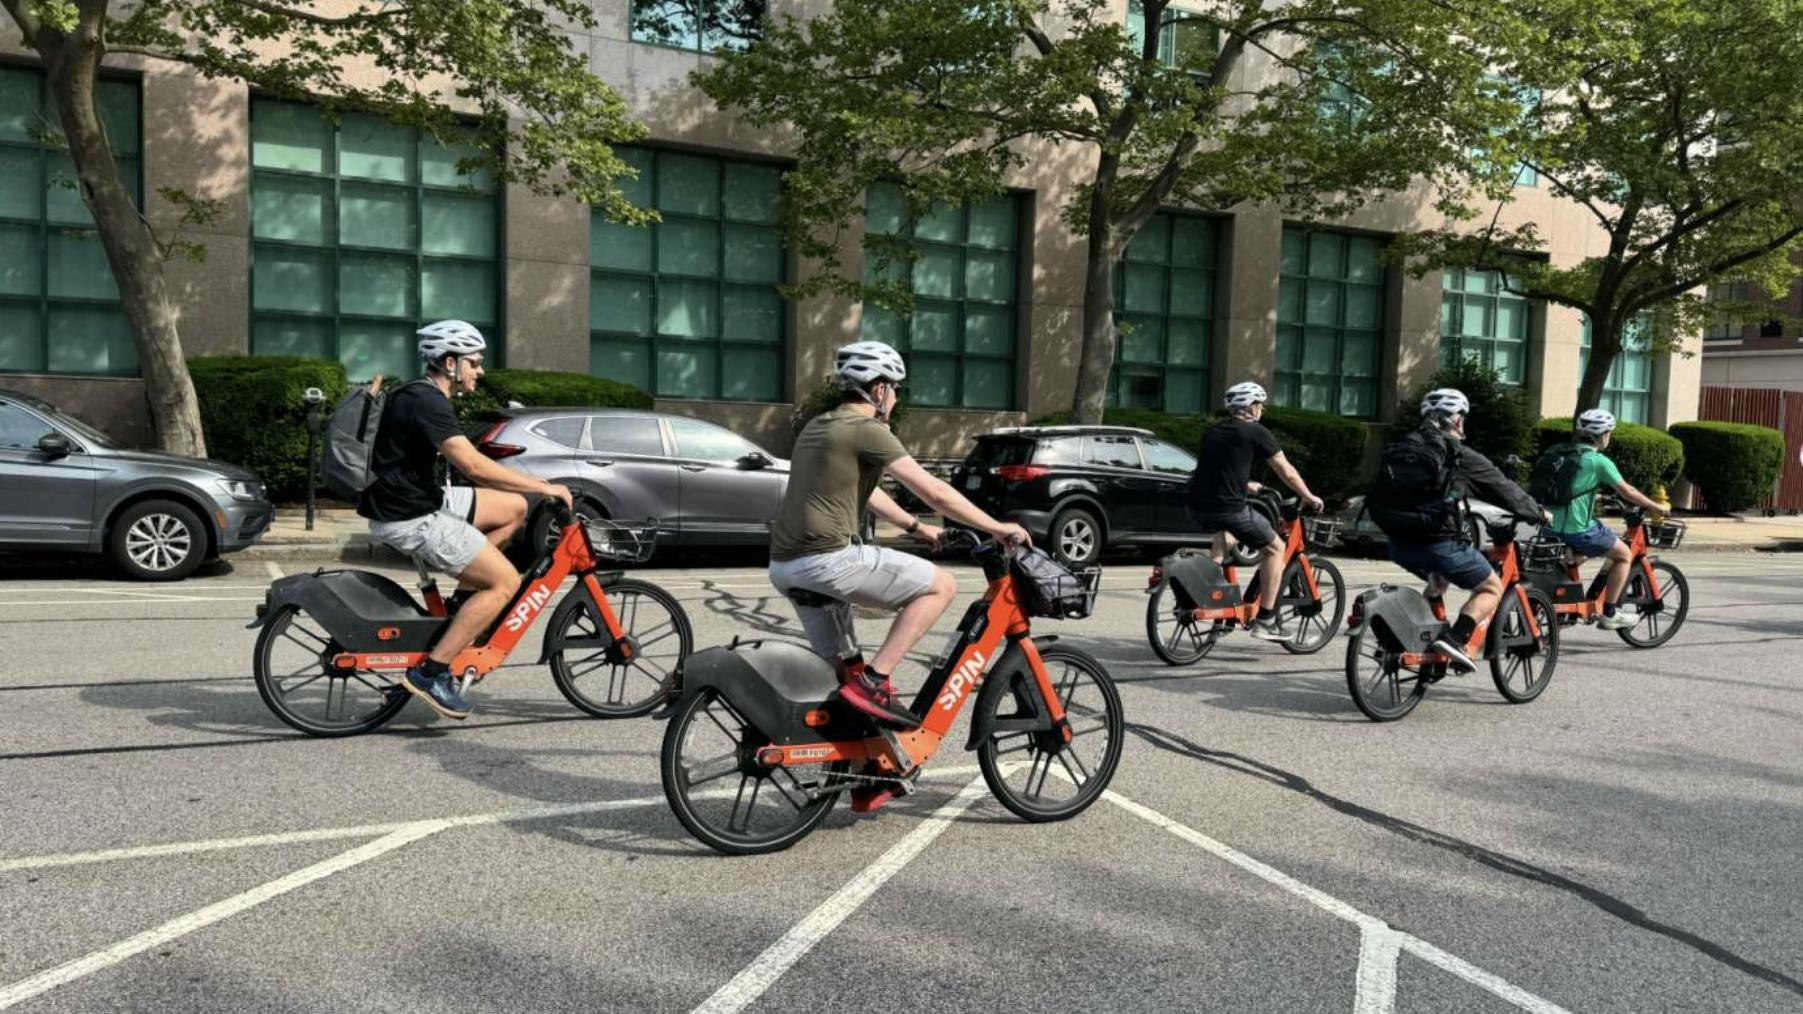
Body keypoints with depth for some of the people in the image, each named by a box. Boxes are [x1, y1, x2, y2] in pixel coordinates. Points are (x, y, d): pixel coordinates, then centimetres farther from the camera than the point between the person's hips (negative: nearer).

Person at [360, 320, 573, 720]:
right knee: (506, 581, -10)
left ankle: (462, 600, 15)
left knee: (514, 507, 12)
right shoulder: (427, 402, -19)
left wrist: (534, 486, 16)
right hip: (408, 519, -10)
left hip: (422, 501, 10)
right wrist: (543, 487, -22)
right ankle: (431, 672, -8)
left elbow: (466, 466, 19)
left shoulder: (419, 396, 14)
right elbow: (474, 466, -28)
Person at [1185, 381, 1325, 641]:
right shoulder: (1256, 432, 0)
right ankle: (1265, 620, 9)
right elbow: (1287, 472, 6)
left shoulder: (1211, 432, 18)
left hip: (1197, 508, 7)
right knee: (1275, 548, 12)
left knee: (1225, 534, 39)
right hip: (1229, 509, -7)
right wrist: (1309, 497, 22)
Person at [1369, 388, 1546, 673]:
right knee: (1491, 588, 13)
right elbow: (1505, 491, 6)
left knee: (1439, 578, 35)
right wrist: (1539, 513, 23)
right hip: (1440, 542, -6)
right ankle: (1454, 638, -10)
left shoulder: (1398, 449, 12)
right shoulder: (1460, 457, -4)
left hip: (1399, 544, 6)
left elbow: (1377, 500, 21)